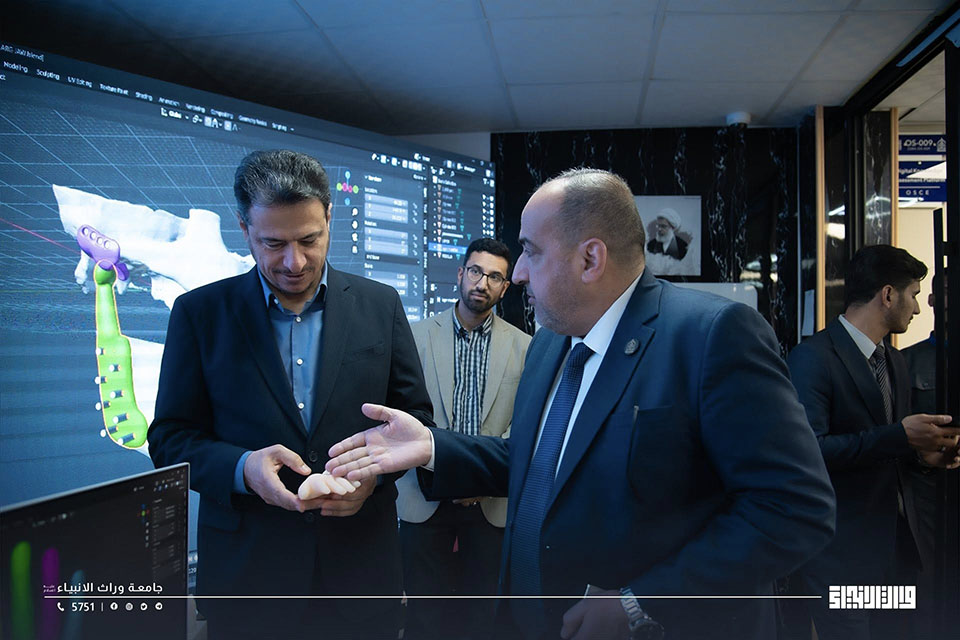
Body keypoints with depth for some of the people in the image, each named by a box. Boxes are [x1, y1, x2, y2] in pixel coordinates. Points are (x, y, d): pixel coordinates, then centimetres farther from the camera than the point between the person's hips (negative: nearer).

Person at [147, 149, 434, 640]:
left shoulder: (380, 305, 0)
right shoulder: (199, 313, -2)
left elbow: (414, 416, 5)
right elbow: (170, 438, -1)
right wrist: (242, 468, -19)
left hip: (361, 560, 1)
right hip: (246, 570, -1)